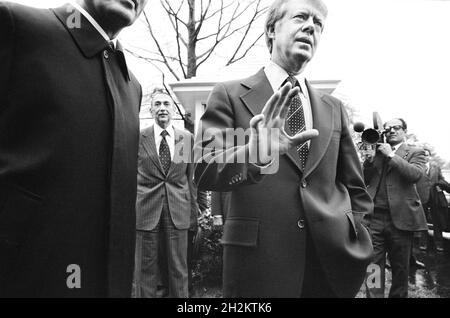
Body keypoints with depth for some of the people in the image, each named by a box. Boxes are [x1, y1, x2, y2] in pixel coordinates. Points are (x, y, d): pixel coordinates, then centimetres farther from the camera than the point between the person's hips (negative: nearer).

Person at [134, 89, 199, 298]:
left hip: (178, 211, 1)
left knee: (179, 269, 8)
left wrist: (194, 212, 8)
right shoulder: (138, 137, 1)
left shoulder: (187, 138, 6)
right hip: (145, 210, -1)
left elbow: (191, 177, 9)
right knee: (145, 269, 7)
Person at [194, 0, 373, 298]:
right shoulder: (230, 95, -3)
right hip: (258, 261, -3)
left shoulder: (334, 108, 9)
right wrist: (256, 153, -30)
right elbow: (204, 171, -12)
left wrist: (356, 246, 1)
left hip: (332, 261, 4)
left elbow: (356, 189, 14)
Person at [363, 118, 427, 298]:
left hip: (400, 217, -2)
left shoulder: (415, 153, 7)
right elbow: (365, 180, 10)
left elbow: (416, 174, -13)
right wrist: (371, 157, -1)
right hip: (374, 217, 2)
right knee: (373, 265, -1)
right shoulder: (377, 153, 17)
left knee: (400, 267, 10)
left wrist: (391, 155, -12)